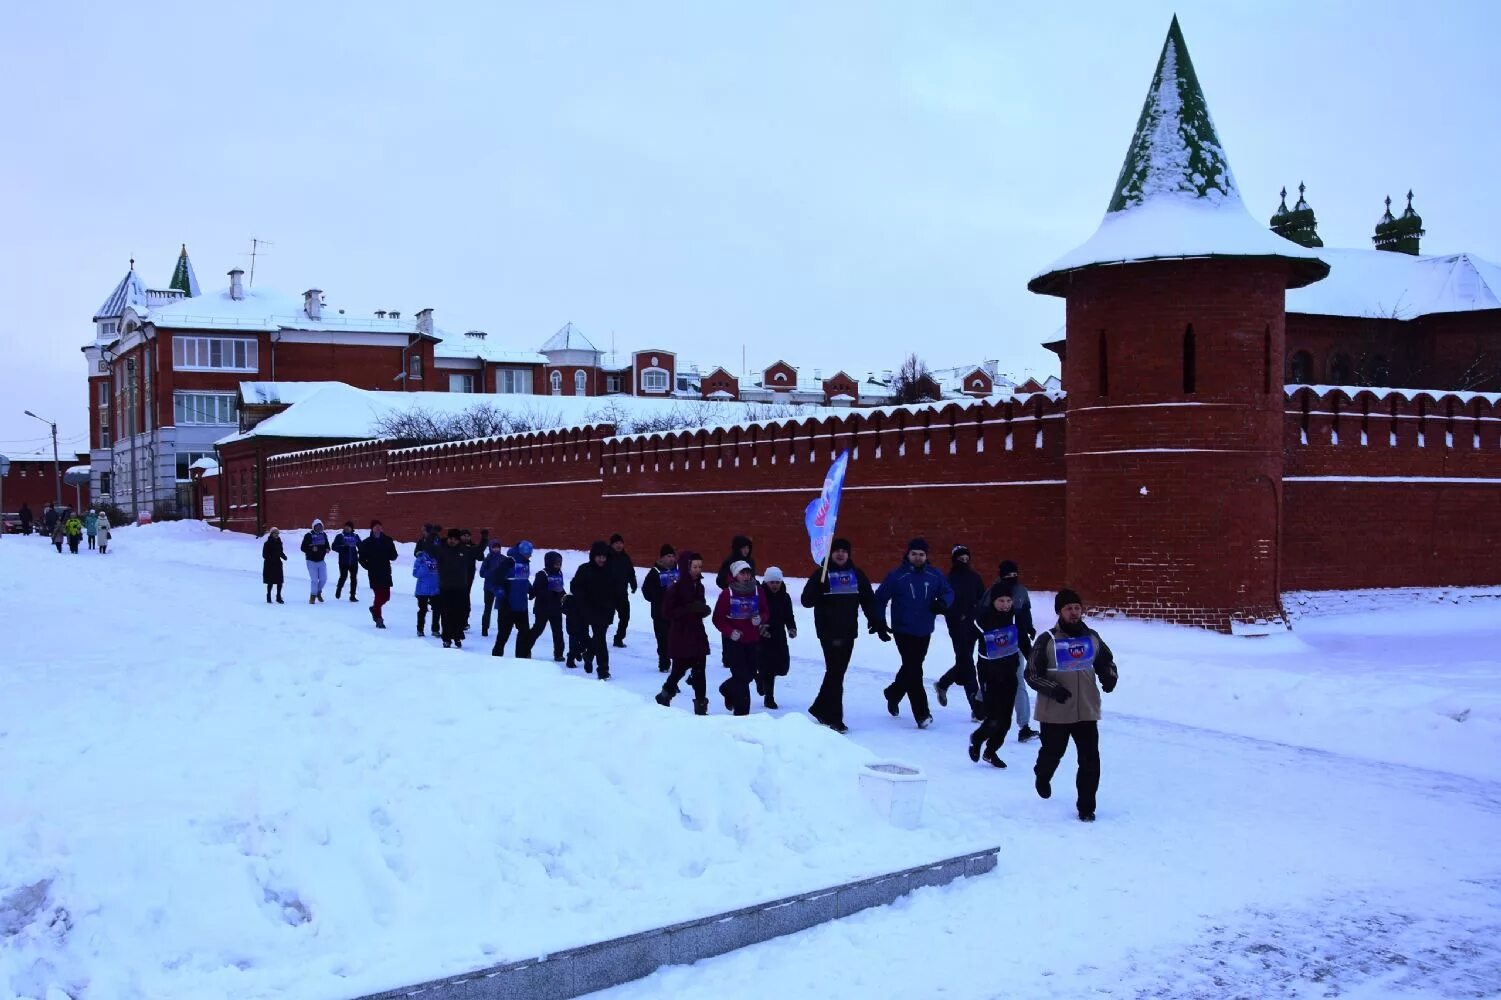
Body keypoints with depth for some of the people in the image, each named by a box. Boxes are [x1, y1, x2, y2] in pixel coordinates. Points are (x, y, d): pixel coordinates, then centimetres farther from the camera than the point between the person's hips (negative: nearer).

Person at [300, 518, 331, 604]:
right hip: (311, 561, -5)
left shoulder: (324, 535, 5)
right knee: (314, 580, -7)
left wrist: (327, 549, -5)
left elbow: (326, 545, 17)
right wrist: (311, 549, -28)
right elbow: (303, 548, -11)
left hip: (321, 561, 5)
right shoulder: (308, 536, -10)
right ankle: (313, 597, 8)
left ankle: (318, 592, 29)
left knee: (323, 578, 5)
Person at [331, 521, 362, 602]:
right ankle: (339, 589, 24)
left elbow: (360, 546, 16)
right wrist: (343, 548, -18)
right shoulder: (340, 536, 0)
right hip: (343, 561, -3)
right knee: (343, 576, -6)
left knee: (354, 578, 2)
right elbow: (334, 546, -3)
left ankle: (352, 596, 9)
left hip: (354, 561, 3)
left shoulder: (355, 536, 8)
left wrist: (360, 553, -2)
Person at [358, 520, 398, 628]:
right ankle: (378, 618, 3)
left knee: (386, 595, 8)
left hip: (386, 572, 3)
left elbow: (393, 556, 5)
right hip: (374, 574, -3)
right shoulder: (366, 543, -2)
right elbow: (362, 558, 2)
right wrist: (369, 566, -7)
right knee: (379, 595, -8)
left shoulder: (387, 540, 4)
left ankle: (375, 609, 36)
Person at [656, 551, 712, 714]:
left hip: (697, 634, 6)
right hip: (680, 636, -6)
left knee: (699, 671, 2)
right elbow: (667, 612, -15)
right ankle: (665, 695, 28)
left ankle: (701, 705, 6)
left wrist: (704, 609, -3)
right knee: (680, 669, 4)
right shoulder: (676, 587, -13)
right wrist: (689, 609, -24)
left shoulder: (699, 586, 7)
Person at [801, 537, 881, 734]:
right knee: (835, 673, -6)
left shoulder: (857, 574, 10)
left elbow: (868, 601, 14)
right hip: (828, 632, -5)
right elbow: (807, 601, -8)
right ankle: (834, 718, 0)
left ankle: (819, 710, 24)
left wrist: (876, 623, 7)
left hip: (849, 631, 5)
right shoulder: (821, 574, -2)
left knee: (837, 672, 10)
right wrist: (817, 586, -26)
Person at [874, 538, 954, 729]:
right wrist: (879, 621, -8)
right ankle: (922, 714, -11)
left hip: (924, 632, 4)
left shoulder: (935, 576, 2)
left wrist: (942, 602, -15)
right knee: (914, 670, -11)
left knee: (911, 668, 18)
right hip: (904, 631, -4)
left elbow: (949, 592, 7)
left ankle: (893, 694, 44)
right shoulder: (896, 576, -7)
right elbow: (880, 598, -2)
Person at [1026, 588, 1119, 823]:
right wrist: (1052, 688, -22)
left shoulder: (1092, 637, 3)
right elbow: (1031, 674, -7)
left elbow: (1106, 661, 18)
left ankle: (1086, 807, 11)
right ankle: (1042, 777, 51)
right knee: (1052, 754, 17)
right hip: (1055, 713, -2)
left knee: (1090, 761, -4)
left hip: (1087, 711, 2)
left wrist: (1109, 676, -3)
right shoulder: (1047, 640, -9)